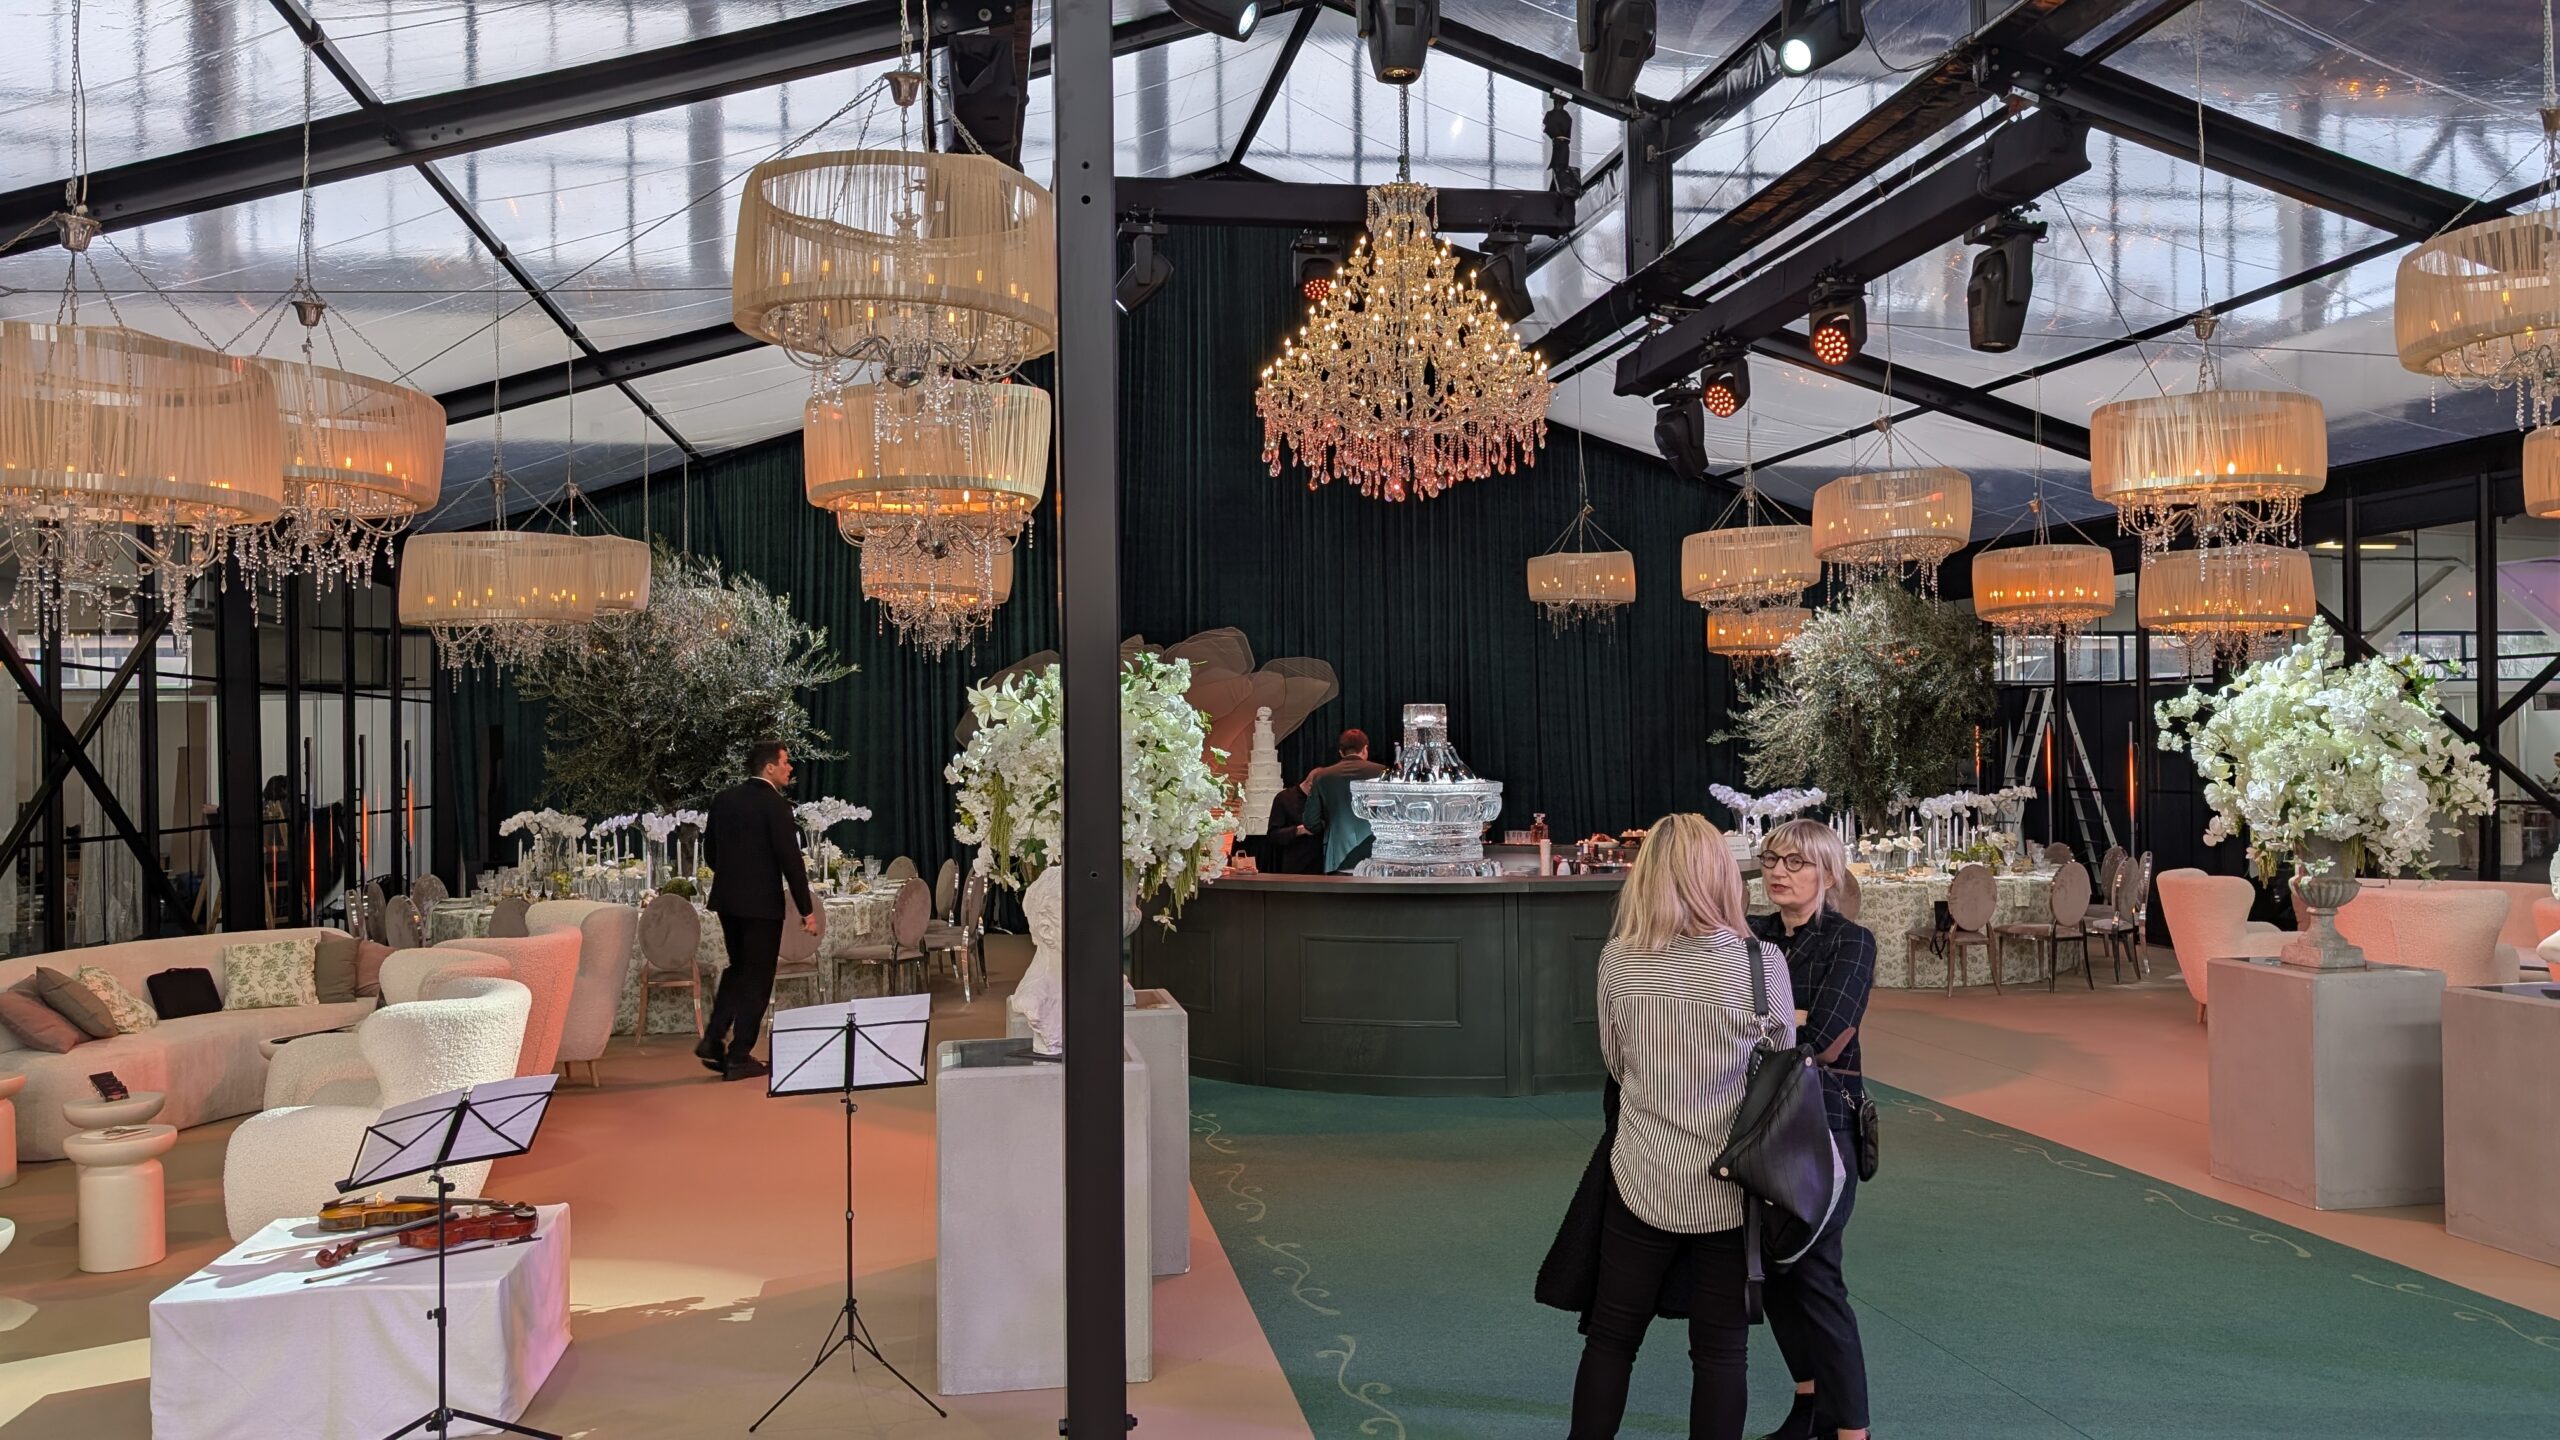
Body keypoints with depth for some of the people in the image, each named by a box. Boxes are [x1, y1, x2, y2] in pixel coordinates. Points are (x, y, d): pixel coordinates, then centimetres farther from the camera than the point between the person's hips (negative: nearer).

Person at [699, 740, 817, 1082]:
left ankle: (714, 1041, 12)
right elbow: (790, 860, -16)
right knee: (757, 978, 4)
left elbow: (709, 852, 12)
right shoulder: (775, 805, -14)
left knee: (737, 967, 21)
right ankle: (739, 1057, 7)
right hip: (762, 901, -7)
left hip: (726, 899, 7)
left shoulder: (723, 799, 6)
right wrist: (807, 909, -10)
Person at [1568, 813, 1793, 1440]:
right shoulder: (1760, 961, -13)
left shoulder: (1618, 960, -7)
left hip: (1642, 1182, 1)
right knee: (1720, 1354, 10)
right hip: (1730, 1187, -1)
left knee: (1609, 1340, 14)